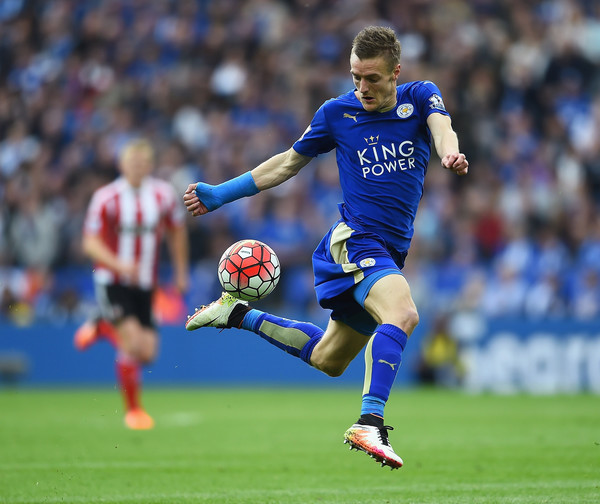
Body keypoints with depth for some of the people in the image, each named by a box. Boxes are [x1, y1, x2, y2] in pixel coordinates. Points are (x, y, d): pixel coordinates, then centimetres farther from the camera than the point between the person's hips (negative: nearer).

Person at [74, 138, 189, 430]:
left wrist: (181, 272, 16)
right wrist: (119, 264, -27)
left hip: (144, 285, 4)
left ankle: (102, 328, 29)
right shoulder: (106, 198, -10)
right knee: (133, 343, -22)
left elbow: (177, 231, 15)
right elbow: (91, 243, -10)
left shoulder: (163, 195, -1)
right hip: (111, 282, -4)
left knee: (147, 353, 0)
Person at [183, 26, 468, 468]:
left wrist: (450, 152, -43)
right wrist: (220, 194, 11)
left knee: (328, 359, 17)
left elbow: (441, 127, -18)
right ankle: (370, 423, -45)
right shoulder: (338, 112, 1)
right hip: (353, 239, -4)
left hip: (389, 252, 4)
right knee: (402, 314, -34)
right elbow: (289, 162, 13)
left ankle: (239, 315, 34)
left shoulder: (420, 97, 3)